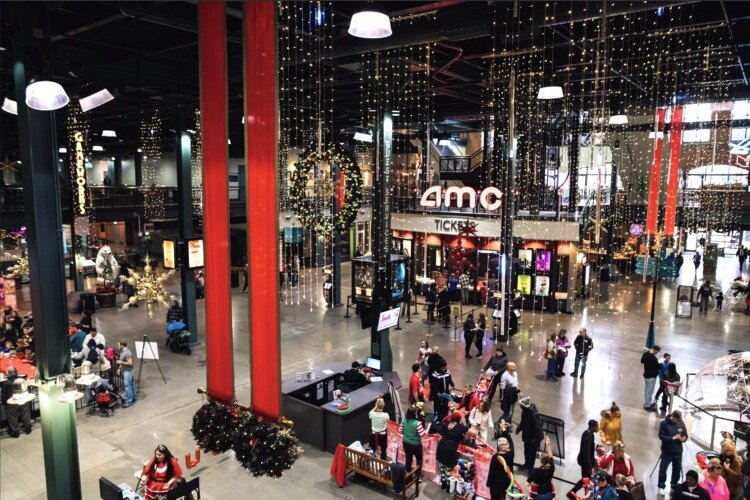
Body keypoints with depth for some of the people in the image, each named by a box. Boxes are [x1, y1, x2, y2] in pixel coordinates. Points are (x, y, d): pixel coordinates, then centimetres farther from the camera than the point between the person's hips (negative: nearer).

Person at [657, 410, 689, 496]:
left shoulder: (681, 423, -1)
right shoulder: (664, 423, -12)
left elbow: (685, 435, 7)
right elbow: (661, 436, -15)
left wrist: (683, 439, -15)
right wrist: (672, 438, -28)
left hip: (678, 451, 4)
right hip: (667, 452, -4)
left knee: (677, 469, 15)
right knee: (663, 469, 0)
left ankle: (674, 486, 32)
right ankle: (661, 487, 12)